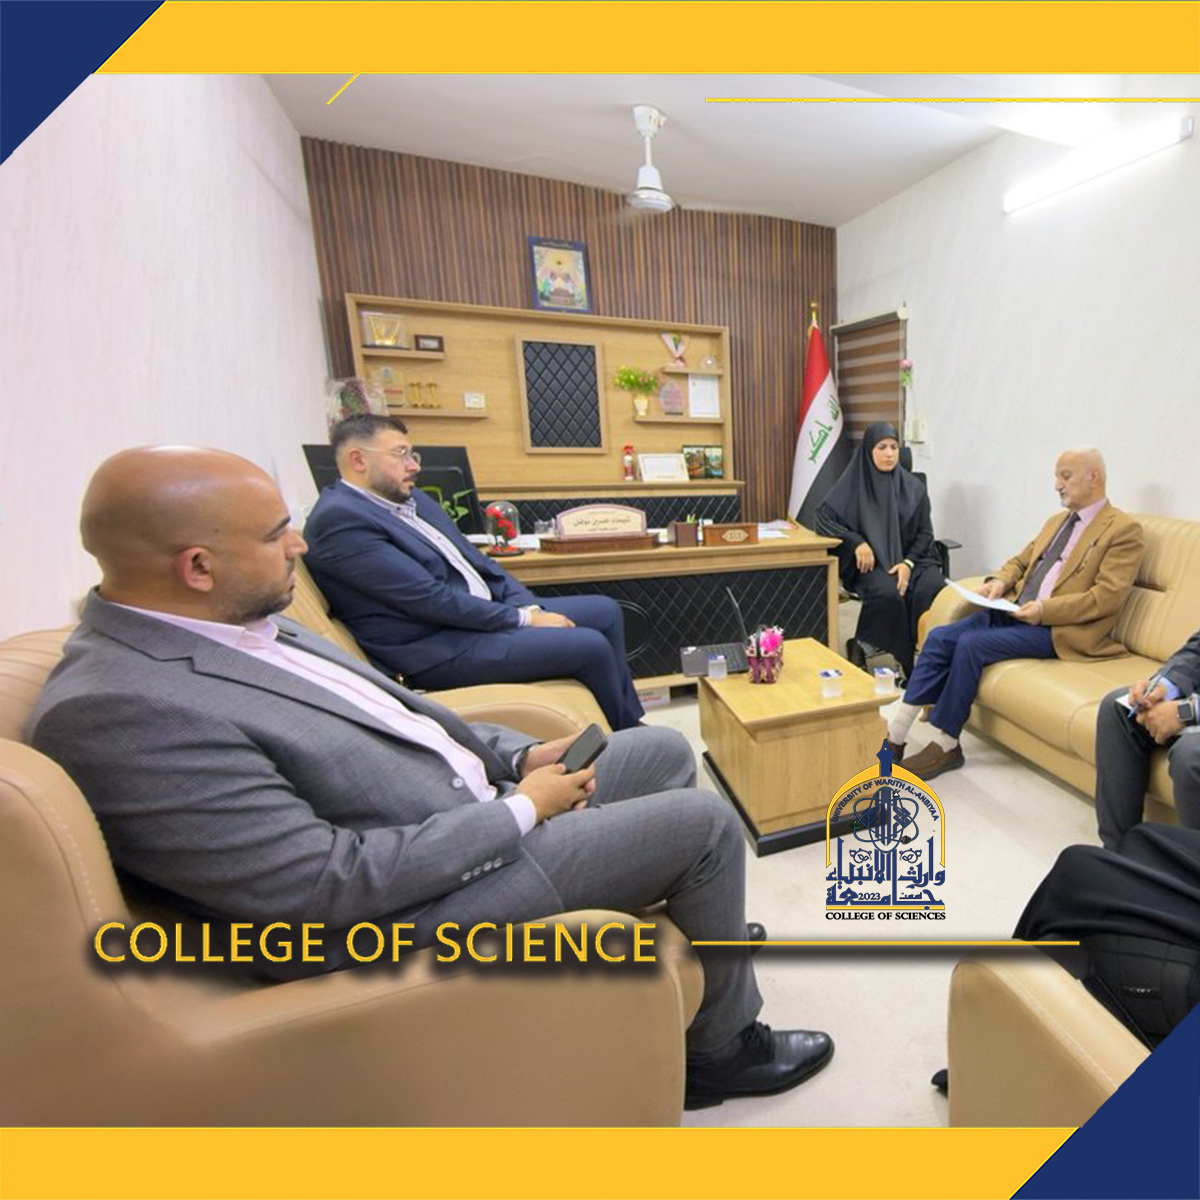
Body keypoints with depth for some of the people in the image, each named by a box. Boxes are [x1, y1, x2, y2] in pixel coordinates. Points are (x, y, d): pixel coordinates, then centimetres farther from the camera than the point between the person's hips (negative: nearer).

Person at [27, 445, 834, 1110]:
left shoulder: (234, 623, 6)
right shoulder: (117, 711, -23)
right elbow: (329, 887, -25)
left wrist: (516, 755, 1)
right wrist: (520, 810, -16)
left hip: (471, 806, 9)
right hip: (416, 904, -8)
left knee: (666, 752, 14)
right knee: (704, 822, -5)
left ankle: (701, 929, 40)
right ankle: (722, 1046, 23)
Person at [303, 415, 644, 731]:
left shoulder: (411, 498, 13)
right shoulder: (338, 519, -15)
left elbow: (473, 559, 12)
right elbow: (430, 599, -21)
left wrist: (531, 607, -2)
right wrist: (524, 618, -16)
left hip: (481, 611, 10)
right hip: (438, 648, -9)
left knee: (606, 611, 7)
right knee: (592, 647, -18)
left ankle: (630, 724, 20)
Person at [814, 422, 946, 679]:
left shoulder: (913, 486, 8)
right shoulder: (853, 484, 1)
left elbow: (925, 533, 8)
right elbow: (823, 519, -4)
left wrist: (908, 562, -11)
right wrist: (856, 541, -17)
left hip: (910, 558, 3)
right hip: (872, 564, -2)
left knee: (934, 589, -30)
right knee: (888, 593, -34)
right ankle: (909, 665, -17)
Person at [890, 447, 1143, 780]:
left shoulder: (1124, 529, -1)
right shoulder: (1056, 521, 23)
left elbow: (1108, 596, -11)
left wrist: (1044, 610, -22)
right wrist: (999, 581, 2)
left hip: (1059, 628, -7)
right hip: (1014, 611, 7)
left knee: (971, 644, -29)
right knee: (940, 638, -16)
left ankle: (945, 745, -16)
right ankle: (895, 734, -19)